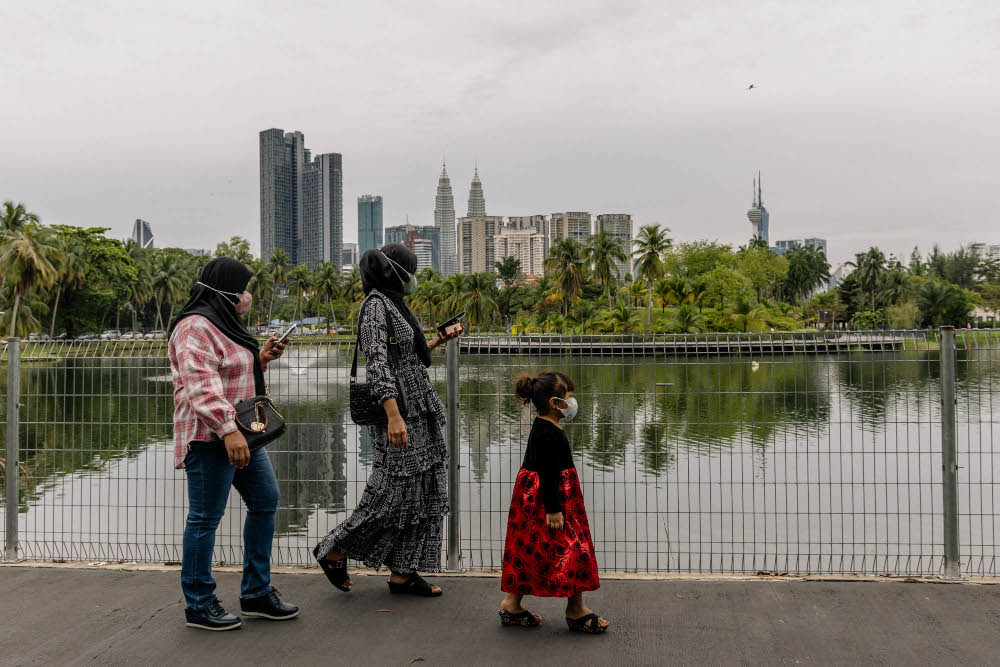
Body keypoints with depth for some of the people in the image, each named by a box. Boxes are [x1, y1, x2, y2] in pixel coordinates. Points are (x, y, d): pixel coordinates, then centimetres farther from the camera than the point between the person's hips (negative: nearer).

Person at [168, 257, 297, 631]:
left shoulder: (223, 325, 19)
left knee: (265, 501, 12)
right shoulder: (195, 328, -14)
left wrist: (260, 359, 13)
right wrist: (228, 430, -31)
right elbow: (201, 385, -25)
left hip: (242, 433, 11)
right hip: (210, 437, -11)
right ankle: (199, 605, 9)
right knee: (206, 518, -3)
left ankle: (256, 594, 22)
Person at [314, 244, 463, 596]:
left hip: (419, 410, 10)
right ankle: (334, 550, 11)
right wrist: (393, 415, -29)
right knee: (394, 491, -6)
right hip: (398, 410, -10)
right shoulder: (376, 304, -12)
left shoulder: (393, 303, 17)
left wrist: (440, 338, 26)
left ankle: (402, 573, 14)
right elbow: (377, 362, -22)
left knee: (423, 491, 8)